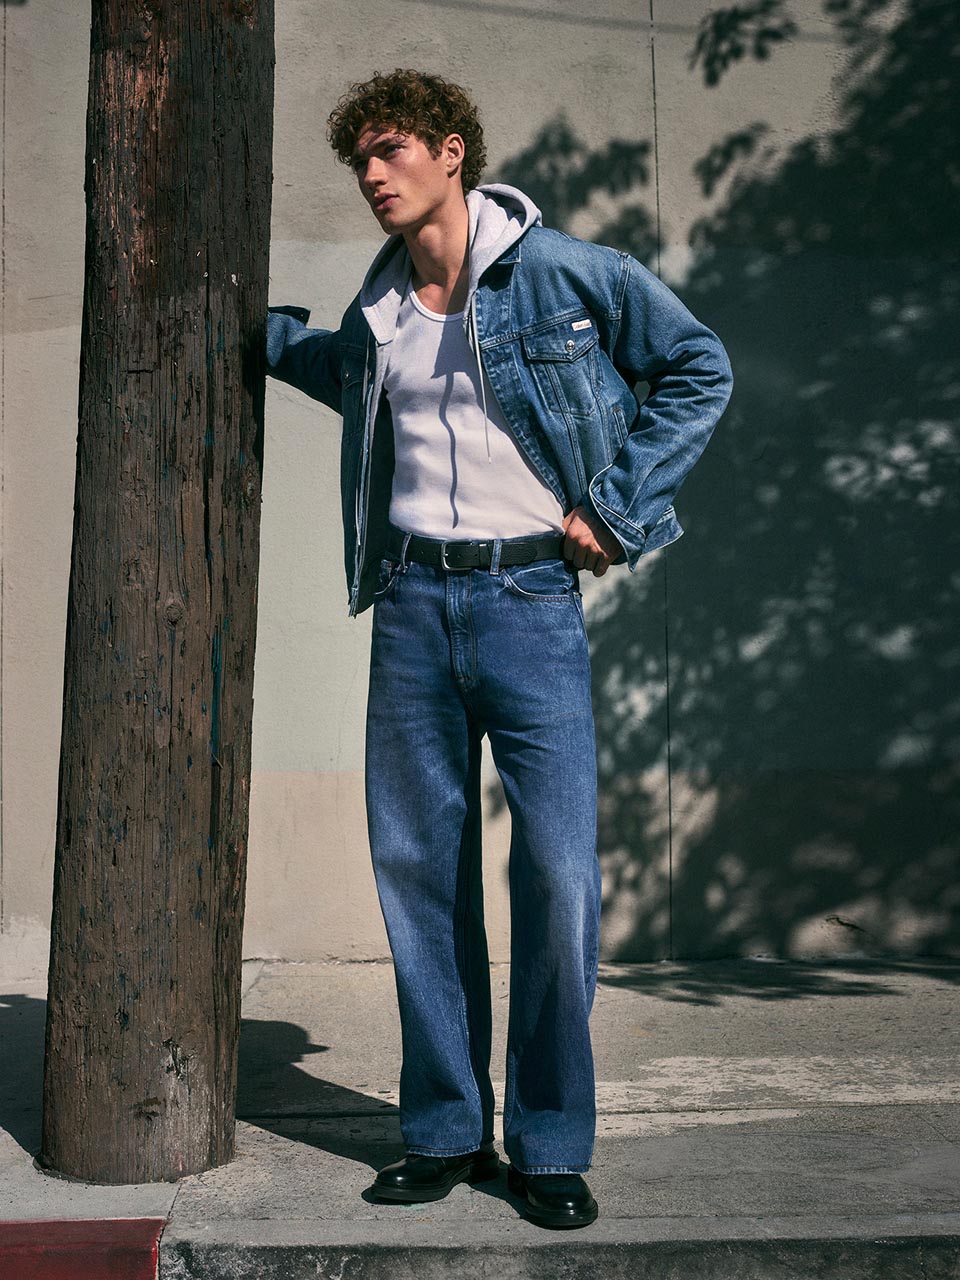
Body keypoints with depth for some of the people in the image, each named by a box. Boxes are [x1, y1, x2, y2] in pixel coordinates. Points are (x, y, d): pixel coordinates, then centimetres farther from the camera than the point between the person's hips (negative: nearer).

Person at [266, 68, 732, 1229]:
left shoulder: (567, 274, -2)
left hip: (528, 595, -4)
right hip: (412, 603, 5)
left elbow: (699, 368, 4)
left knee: (558, 869, -8)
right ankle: (446, 1132, 16)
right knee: (417, 866, 4)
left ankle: (550, 1144, 7)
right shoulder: (373, 315, 12)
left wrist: (617, 502, -2)